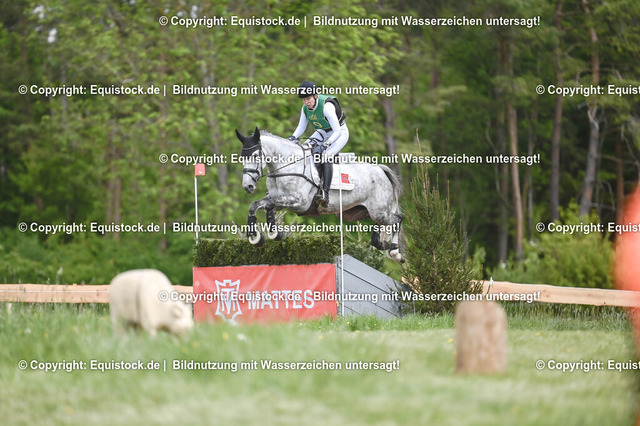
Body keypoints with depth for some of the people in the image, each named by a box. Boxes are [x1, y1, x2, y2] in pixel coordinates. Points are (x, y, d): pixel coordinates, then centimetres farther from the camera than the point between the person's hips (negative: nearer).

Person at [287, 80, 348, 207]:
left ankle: (325, 193, -39)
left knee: (326, 156, -32)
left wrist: (324, 145, -44)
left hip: (340, 133, -7)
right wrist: (293, 137, -18)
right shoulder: (305, 108, -10)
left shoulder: (327, 106, -32)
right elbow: (301, 127, 2)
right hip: (322, 133, 7)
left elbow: (337, 132, -32)